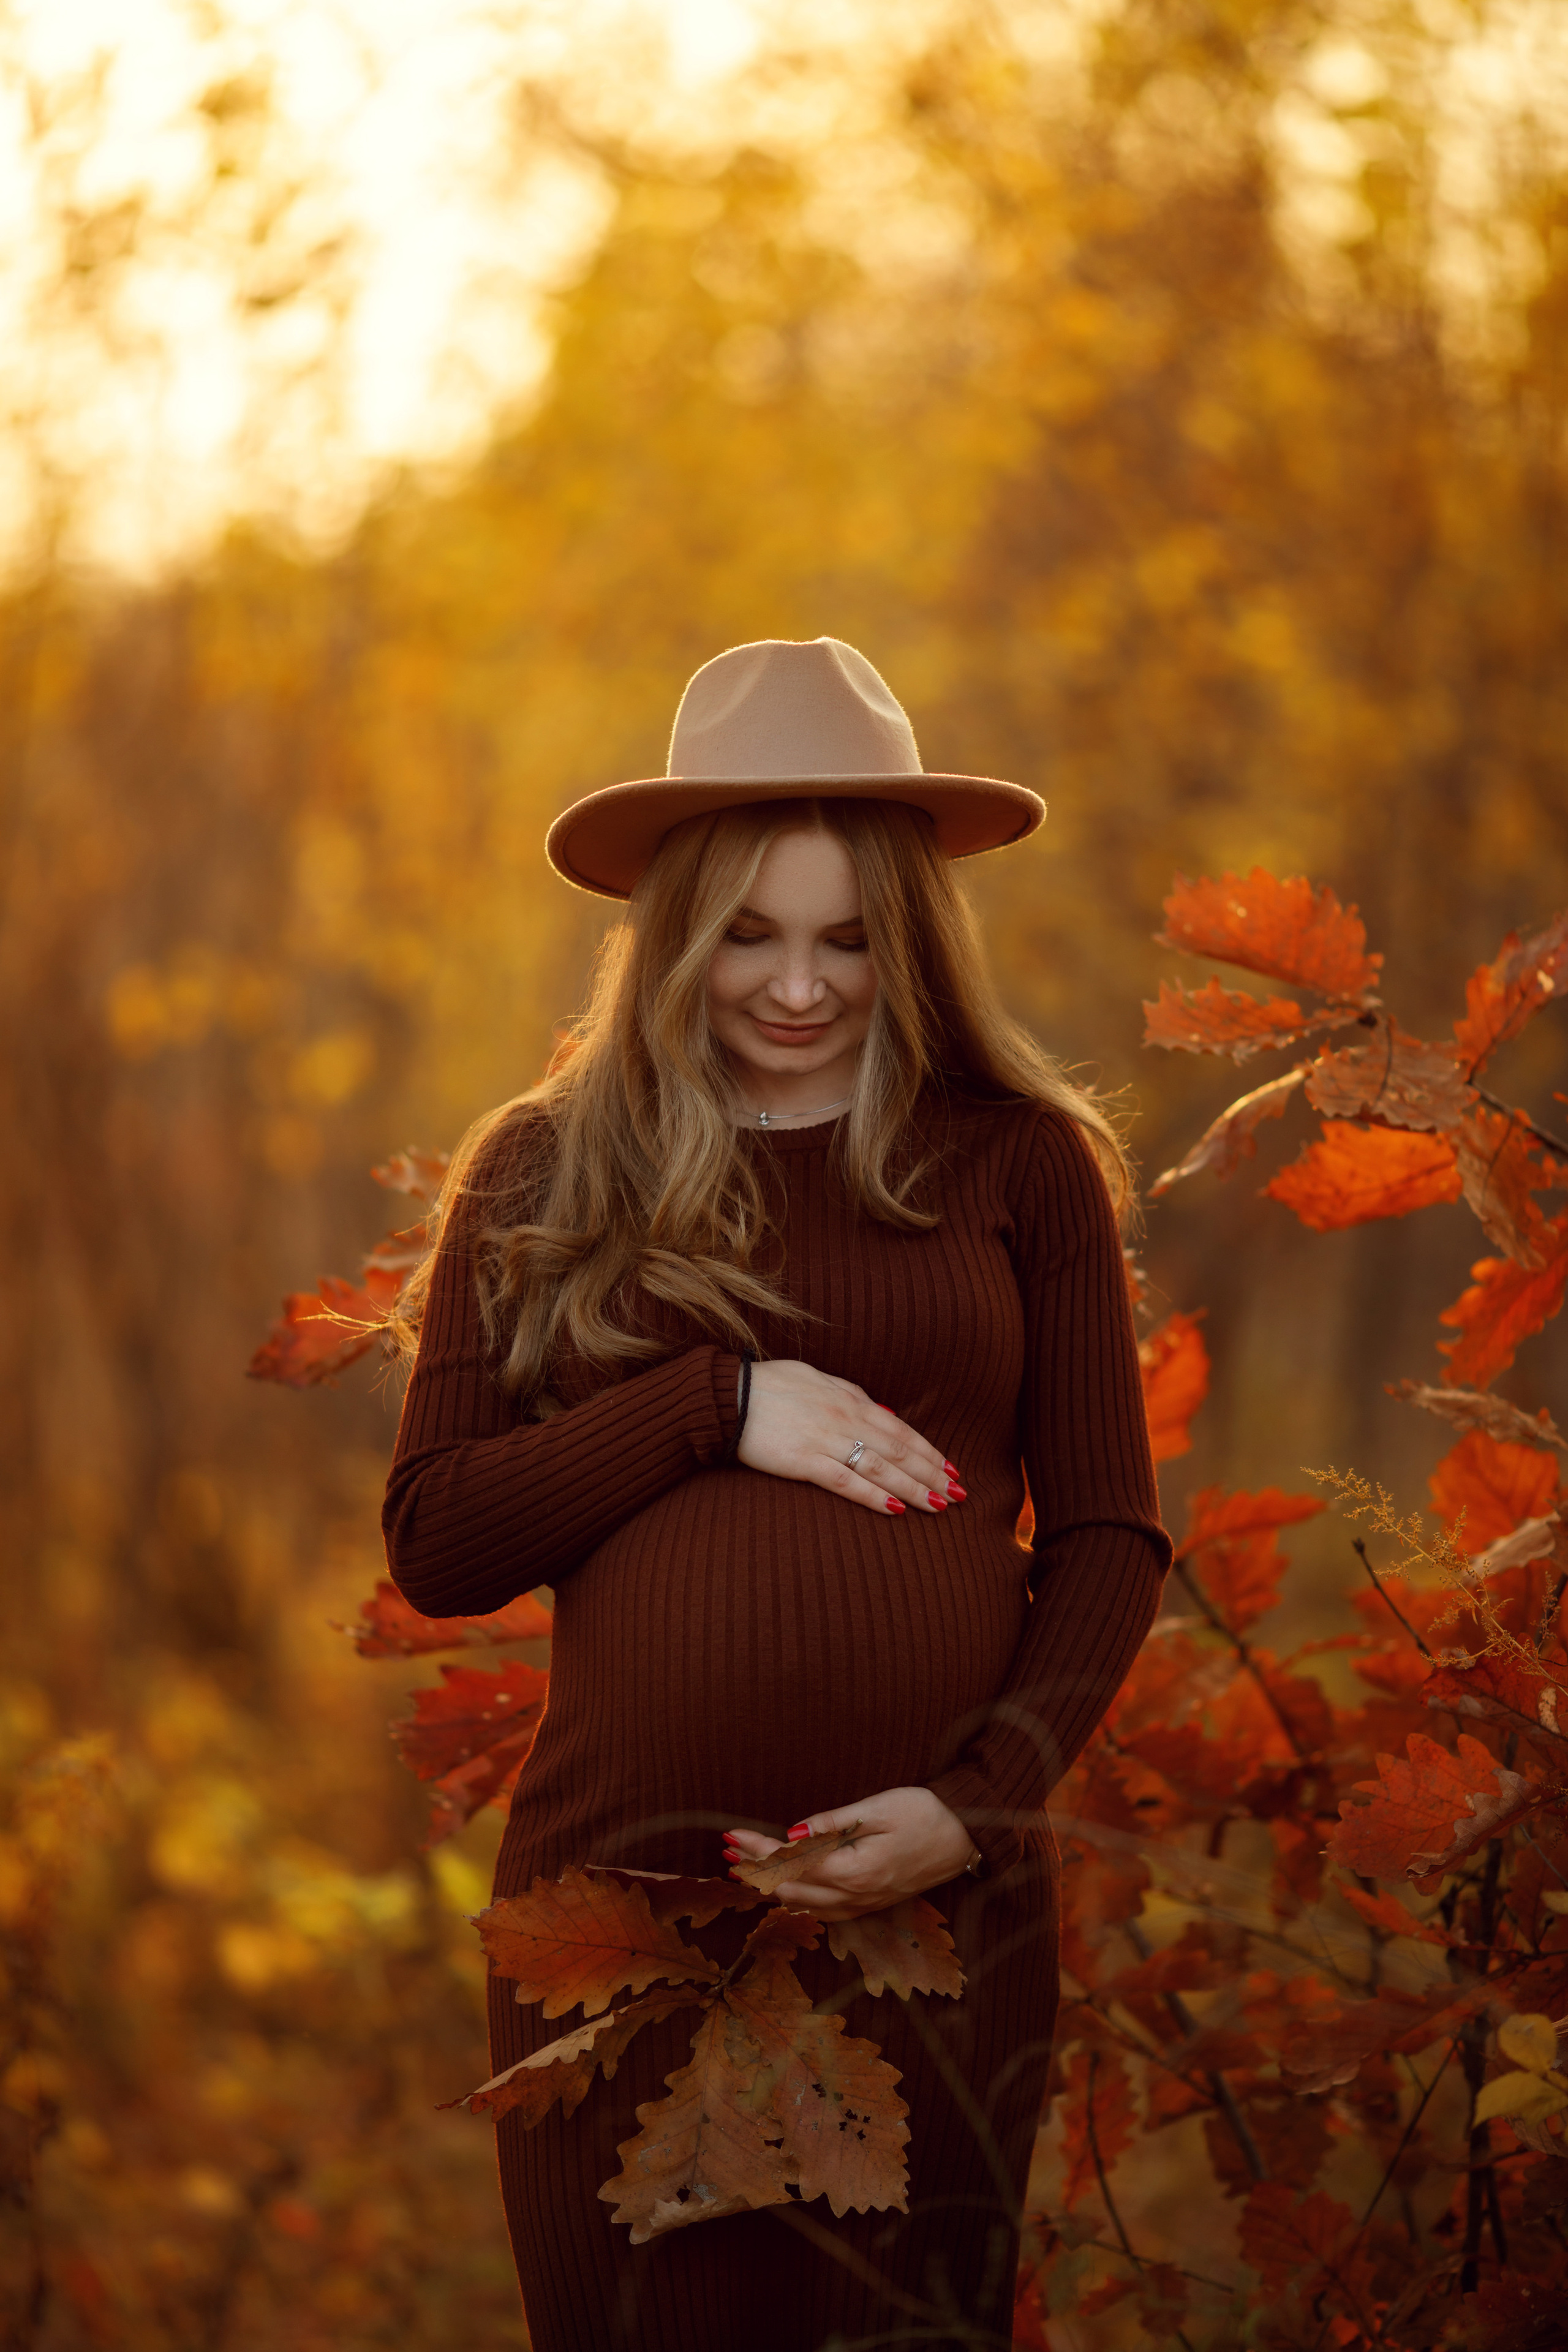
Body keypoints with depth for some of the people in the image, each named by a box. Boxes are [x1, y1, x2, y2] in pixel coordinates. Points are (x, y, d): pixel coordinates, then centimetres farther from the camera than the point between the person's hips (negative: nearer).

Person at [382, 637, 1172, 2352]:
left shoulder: (1022, 1162, 6)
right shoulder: (545, 1177, 8)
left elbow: (1108, 1539, 5)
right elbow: (435, 1545, 2)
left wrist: (979, 1801, -10)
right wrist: (718, 1404, -9)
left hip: (939, 1900, 0)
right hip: (625, 1880, 1)